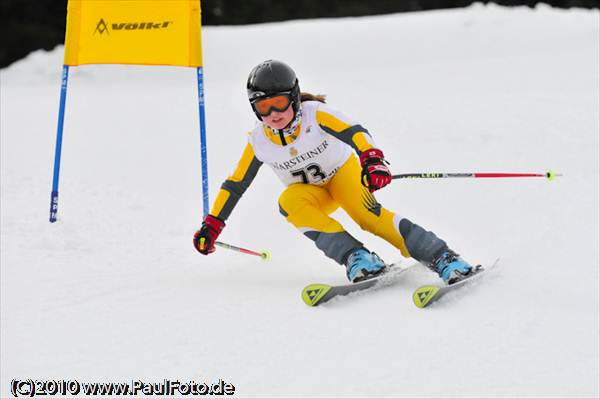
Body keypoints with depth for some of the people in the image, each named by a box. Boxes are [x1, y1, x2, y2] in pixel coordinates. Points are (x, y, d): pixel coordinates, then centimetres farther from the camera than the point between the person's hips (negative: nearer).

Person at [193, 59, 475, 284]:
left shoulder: (314, 113, -24)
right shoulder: (258, 141, -14)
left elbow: (354, 132, -38)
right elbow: (235, 184, -3)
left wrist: (372, 158, -58)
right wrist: (212, 223, -4)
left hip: (343, 172, -3)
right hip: (310, 192, 3)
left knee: (365, 212, -33)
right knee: (289, 201, -32)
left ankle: (442, 258, -34)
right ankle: (355, 257, -39)